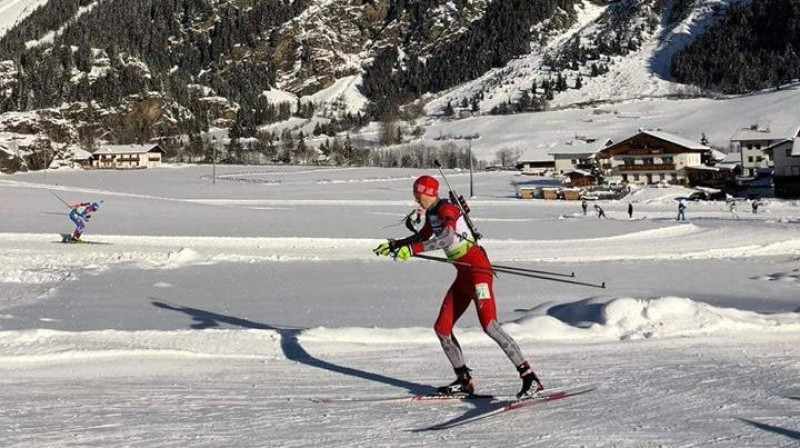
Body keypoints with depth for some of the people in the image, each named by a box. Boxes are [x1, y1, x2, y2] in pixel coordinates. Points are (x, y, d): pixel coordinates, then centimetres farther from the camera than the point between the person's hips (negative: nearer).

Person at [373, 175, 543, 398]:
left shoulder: (447, 210, -15)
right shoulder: (431, 213, 13)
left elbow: (446, 238, -34)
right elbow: (422, 237, 33)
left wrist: (412, 248, -37)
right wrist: (394, 245, 27)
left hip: (477, 269, -10)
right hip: (463, 276, 10)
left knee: (489, 325, -20)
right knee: (441, 328, 8)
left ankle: (529, 377, -20)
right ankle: (464, 381, 15)